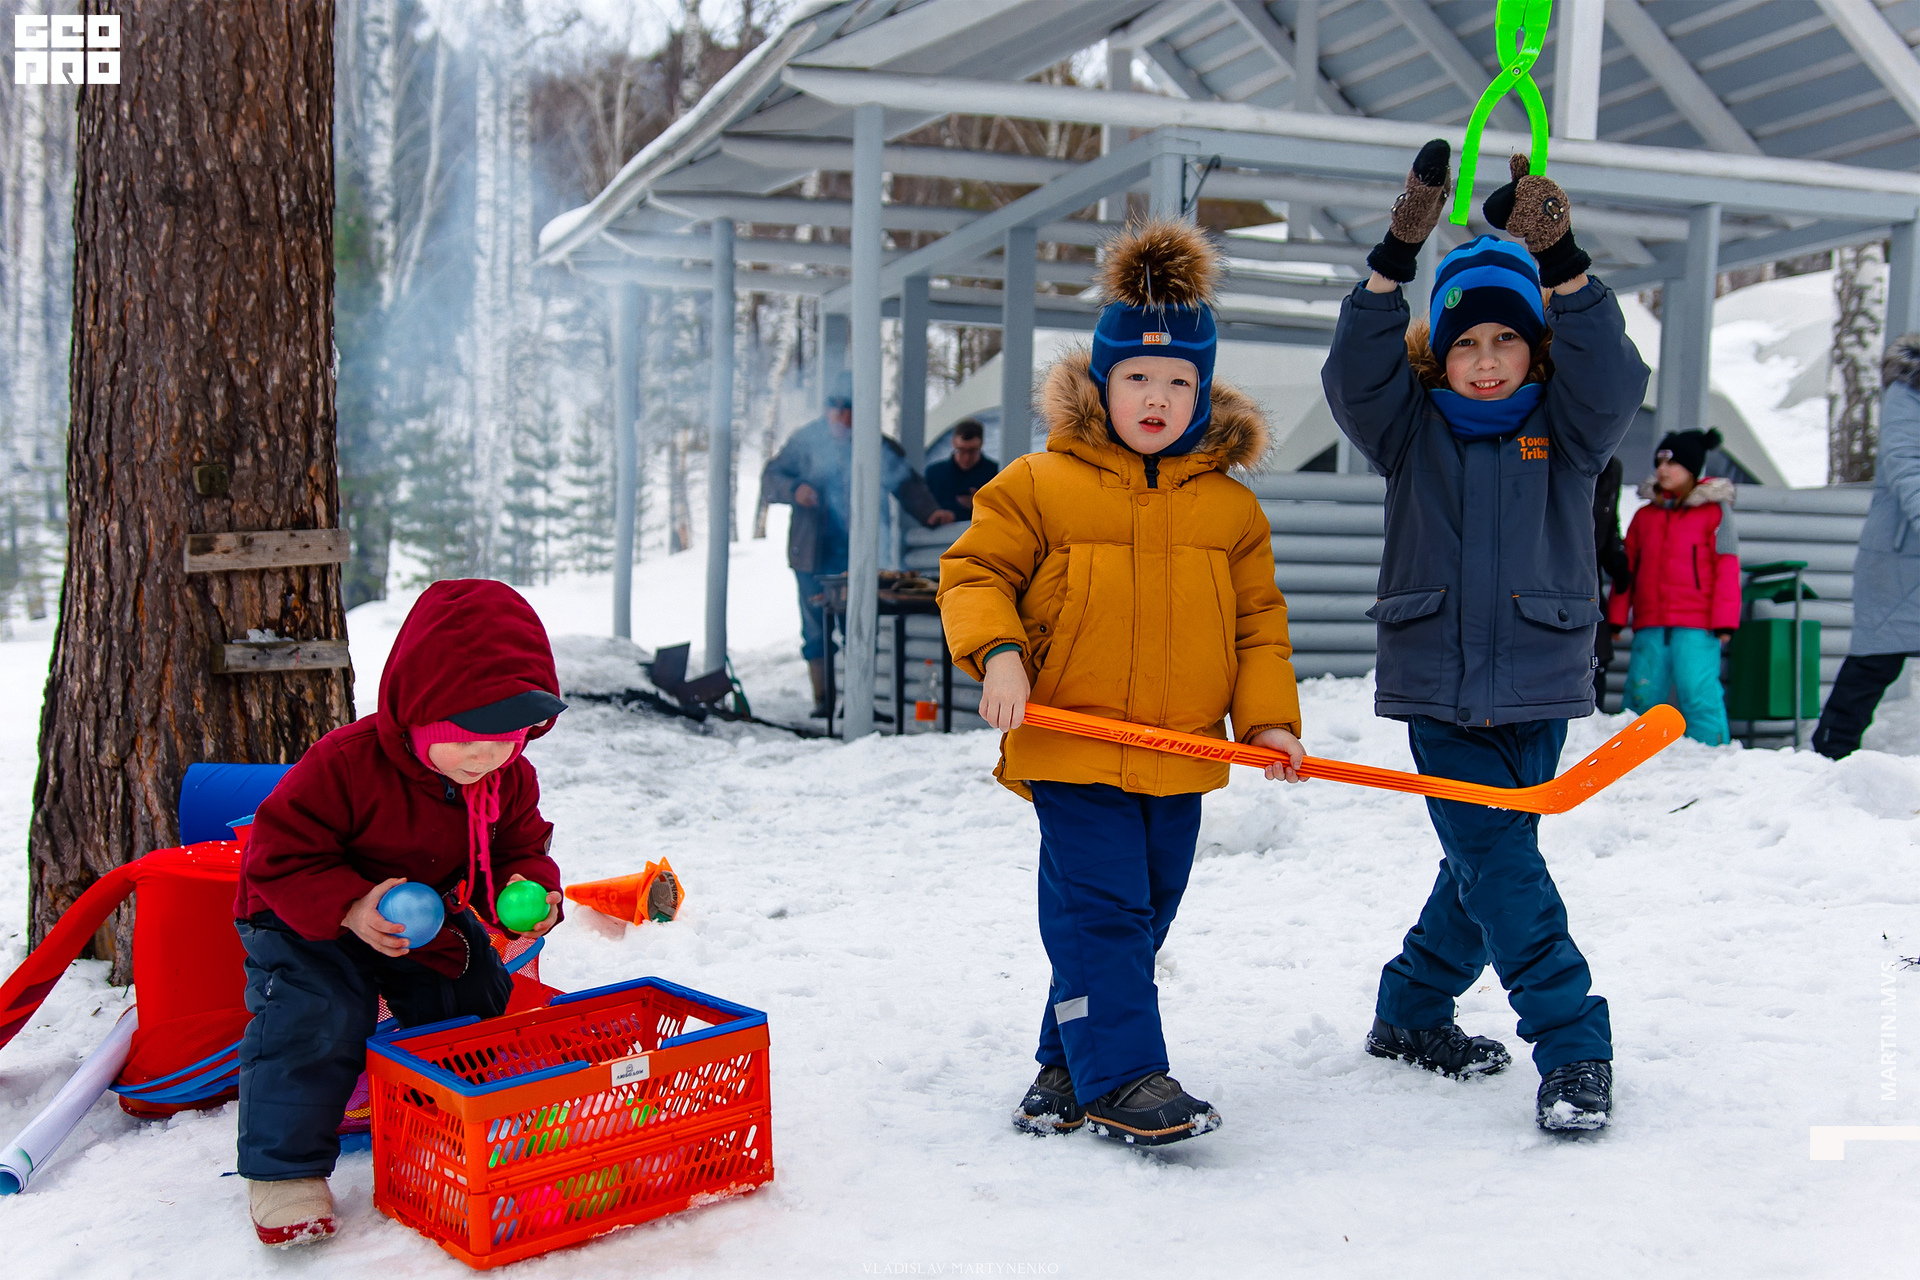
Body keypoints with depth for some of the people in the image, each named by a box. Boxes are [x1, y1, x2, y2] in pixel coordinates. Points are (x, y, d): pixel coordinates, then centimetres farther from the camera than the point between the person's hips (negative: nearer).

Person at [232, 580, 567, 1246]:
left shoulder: (510, 779, -15)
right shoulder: (345, 765, -34)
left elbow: (520, 849, 0)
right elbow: (280, 854, -29)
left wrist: (528, 891, -25)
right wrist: (350, 908, -42)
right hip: (306, 921, -5)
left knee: (478, 1002, 8)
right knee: (314, 1022, -24)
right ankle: (284, 1167, -7)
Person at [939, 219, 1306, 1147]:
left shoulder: (1230, 504, 6)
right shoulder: (1038, 485, -4)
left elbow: (1258, 618, 10)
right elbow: (973, 571, -1)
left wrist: (1268, 715, 0)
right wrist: (997, 652, -18)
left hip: (1182, 753, 5)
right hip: (1071, 745, -4)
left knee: (1142, 916, 12)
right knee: (1099, 908, -7)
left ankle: (1066, 1067, 27)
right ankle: (1121, 1078, 2)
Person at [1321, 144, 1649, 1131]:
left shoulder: (1566, 427, 3)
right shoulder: (1412, 429, 2)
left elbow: (1610, 379, -17)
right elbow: (1357, 375, -15)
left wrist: (1563, 265, -29)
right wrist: (1396, 258, -27)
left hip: (1537, 686, 2)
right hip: (1437, 687, -2)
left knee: (1485, 862, 12)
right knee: (1499, 866, -8)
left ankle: (1412, 1013, 31)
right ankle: (1573, 1044, 0)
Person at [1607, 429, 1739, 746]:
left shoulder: (1715, 511, 6)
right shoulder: (1644, 516, 18)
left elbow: (1727, 568, 2)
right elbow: (1627, 567, 17)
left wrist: (1724, 621, -6)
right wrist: (1616, 616, 9)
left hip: (1697, 625, -4)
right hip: (1650, 625, 4)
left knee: (1699, 695, -9)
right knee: (1641, 695, 2)